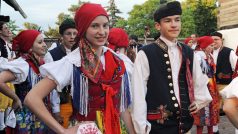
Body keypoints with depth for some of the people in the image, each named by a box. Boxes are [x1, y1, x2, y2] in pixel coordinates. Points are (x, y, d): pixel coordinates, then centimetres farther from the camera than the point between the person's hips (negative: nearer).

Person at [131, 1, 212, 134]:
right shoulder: (145, 54, -11)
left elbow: (200, 81, 20)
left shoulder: (188, 53, 5)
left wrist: (199, 101, 12)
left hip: (185, 122, 5)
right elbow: (138, 94, -12)